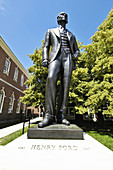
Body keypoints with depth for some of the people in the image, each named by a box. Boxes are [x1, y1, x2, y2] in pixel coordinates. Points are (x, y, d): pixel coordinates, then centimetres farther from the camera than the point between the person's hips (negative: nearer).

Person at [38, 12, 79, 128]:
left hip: (68, 57, 3)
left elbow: (76, 49, 28)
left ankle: (60, 116, -14)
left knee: (65, 84, -16)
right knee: (51, 79, -30)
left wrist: (75, 56, 4)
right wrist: (44, 59, -3)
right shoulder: (51, 31, 29)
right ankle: (49, 115, -27)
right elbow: (46, 46, 16)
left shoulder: (71, 35, 33)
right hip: (55, 56, -2)